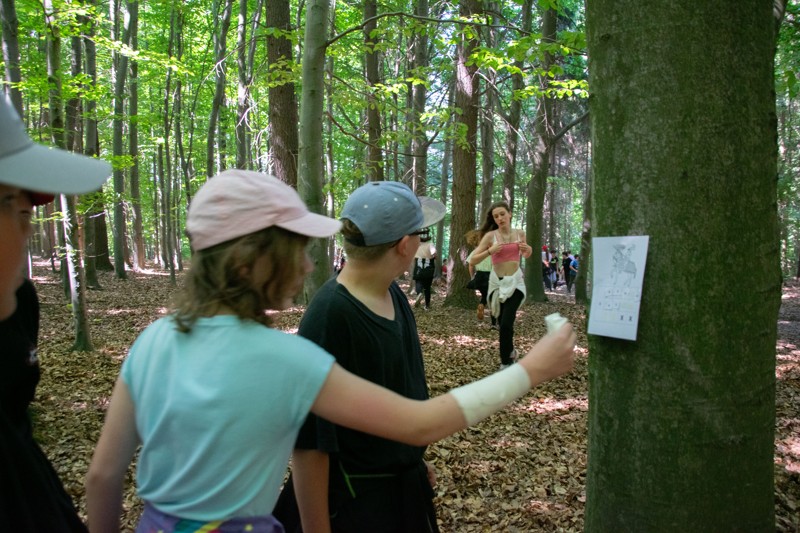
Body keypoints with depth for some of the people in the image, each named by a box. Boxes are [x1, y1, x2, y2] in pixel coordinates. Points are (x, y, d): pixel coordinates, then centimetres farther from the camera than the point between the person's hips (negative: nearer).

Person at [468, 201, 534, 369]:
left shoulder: (520, 234, 3)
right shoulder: (490, 235, -6)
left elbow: (525, 255, 21)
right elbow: (472, 260, -8)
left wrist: (529, 250, -2)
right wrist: (490, 251, -22)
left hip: (515, 281, 0)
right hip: (497, 282, 0)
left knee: (506, 323, -14)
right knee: (503, 323, 11)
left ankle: (505, 363, 1)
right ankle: (510, 352, 39)